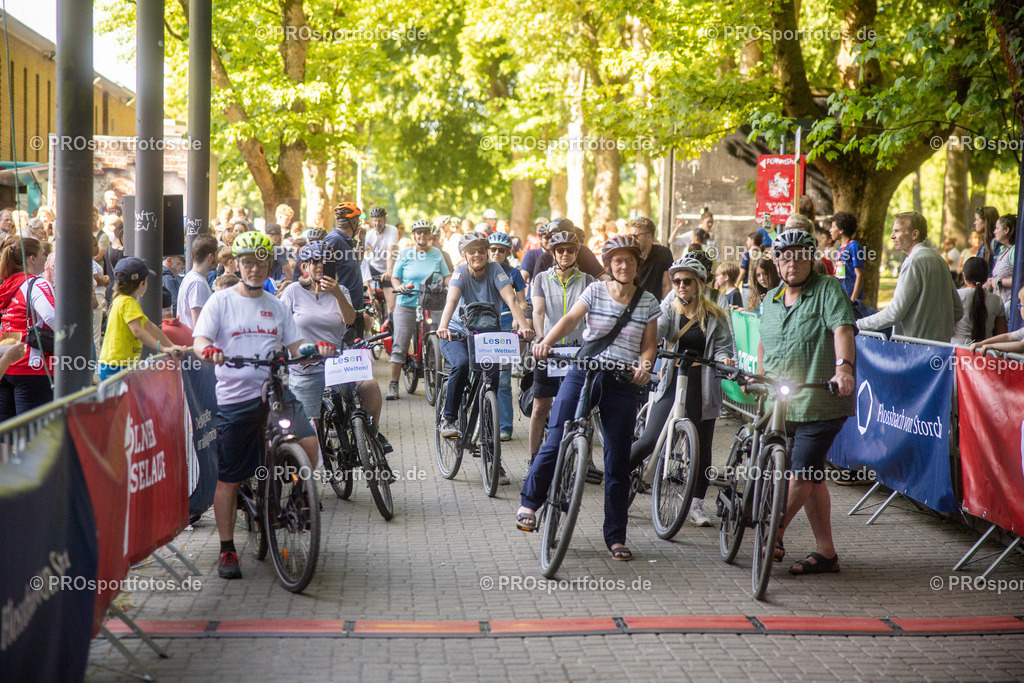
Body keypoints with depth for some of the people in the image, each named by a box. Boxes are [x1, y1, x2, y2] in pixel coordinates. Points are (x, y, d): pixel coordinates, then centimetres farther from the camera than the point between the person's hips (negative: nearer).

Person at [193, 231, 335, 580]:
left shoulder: (277, 306, 15)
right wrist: (209, 350, -31)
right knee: (228, 479, 2)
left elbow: (295, 347, 13)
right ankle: (227, 550, 15)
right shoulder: (221, 301, 3)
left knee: (309, 444, -21)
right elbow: (199, 340, -7)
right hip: (234, 398, -3)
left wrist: (317, 348, -8)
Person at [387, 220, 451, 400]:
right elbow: (395, 277, 9)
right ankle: (393, 384, 0)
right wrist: (398, 286, -12)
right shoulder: (405, 253, 7)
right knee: (400, 346, -5)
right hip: (407, 306, -1)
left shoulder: (437, 253, 10)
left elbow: (446, 275, 10)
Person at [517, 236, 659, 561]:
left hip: (623, 382, 1)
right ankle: (529, 502, 16)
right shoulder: (595, 291, 4)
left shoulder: (648, 302, 8)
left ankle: (615, 537, 11)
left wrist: (644, 366, -13)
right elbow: (570, 319, -10)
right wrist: (546, 341, -27)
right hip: (583, 373, -1)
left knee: (618, 461, 2)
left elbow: (648, 345, 9)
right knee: (556, 442, -9)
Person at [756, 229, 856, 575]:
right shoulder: (771, 299, 16)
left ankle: (774, 533, 10)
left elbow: (842, 329, -21)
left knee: (801, 474, -9)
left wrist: (843, 366, -37)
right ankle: (826, 553, 15)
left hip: (820, 403, -7)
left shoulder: (828, 290, -5)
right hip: (780, 403, 7)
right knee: (811, 477, 10)